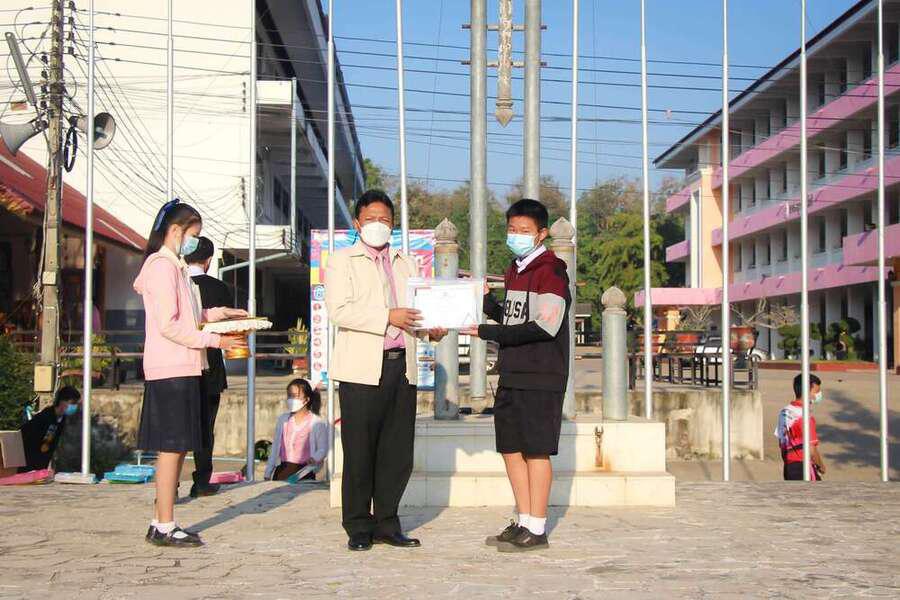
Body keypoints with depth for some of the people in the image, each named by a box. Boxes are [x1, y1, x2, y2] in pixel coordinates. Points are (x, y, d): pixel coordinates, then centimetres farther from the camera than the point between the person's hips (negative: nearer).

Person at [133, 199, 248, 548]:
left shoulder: (174, 267, 20)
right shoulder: (162, 265, -11)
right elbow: (168, 325, -18)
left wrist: (218, 314, 13)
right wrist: (214, 340, -15)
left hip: (181, 370, 10)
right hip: (171, 370, -10)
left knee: (176, 448, 10)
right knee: (172, 447, -7)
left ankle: (161, 525, 15)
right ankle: (165, 527, -2)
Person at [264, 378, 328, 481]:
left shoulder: (317, 422, -2)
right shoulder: (283, 420, 13)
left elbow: (322, 449, -3)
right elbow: (275, 449, 17)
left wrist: (314, 459, -25)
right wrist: (268, 474, 15)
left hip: (304, 469, -4)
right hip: (283, 468, 4)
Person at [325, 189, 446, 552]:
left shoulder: (406, 264, 22)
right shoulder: (342, 261, 4)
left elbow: (417, 307, 19)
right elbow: (339, 310, -10)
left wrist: (431, 328, -3)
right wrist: (387, 317, -17)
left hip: (402, 366, 5)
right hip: (363, 369, -5)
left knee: (398, 452, 6)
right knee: (360, 453, -2)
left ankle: (386, 524, 15)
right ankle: (358, 528, 8)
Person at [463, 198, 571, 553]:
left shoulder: (550, 271, -11)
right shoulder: (515, 270, 17)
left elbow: (544, 326, -20)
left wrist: (487, 332, -18)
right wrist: (485, 300, 8)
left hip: (540, 378, -8)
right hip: (512, 376, 9)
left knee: (536, 451, -3)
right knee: (511, 449, 10)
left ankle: (537, 530, 3)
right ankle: (524, 523, 20)